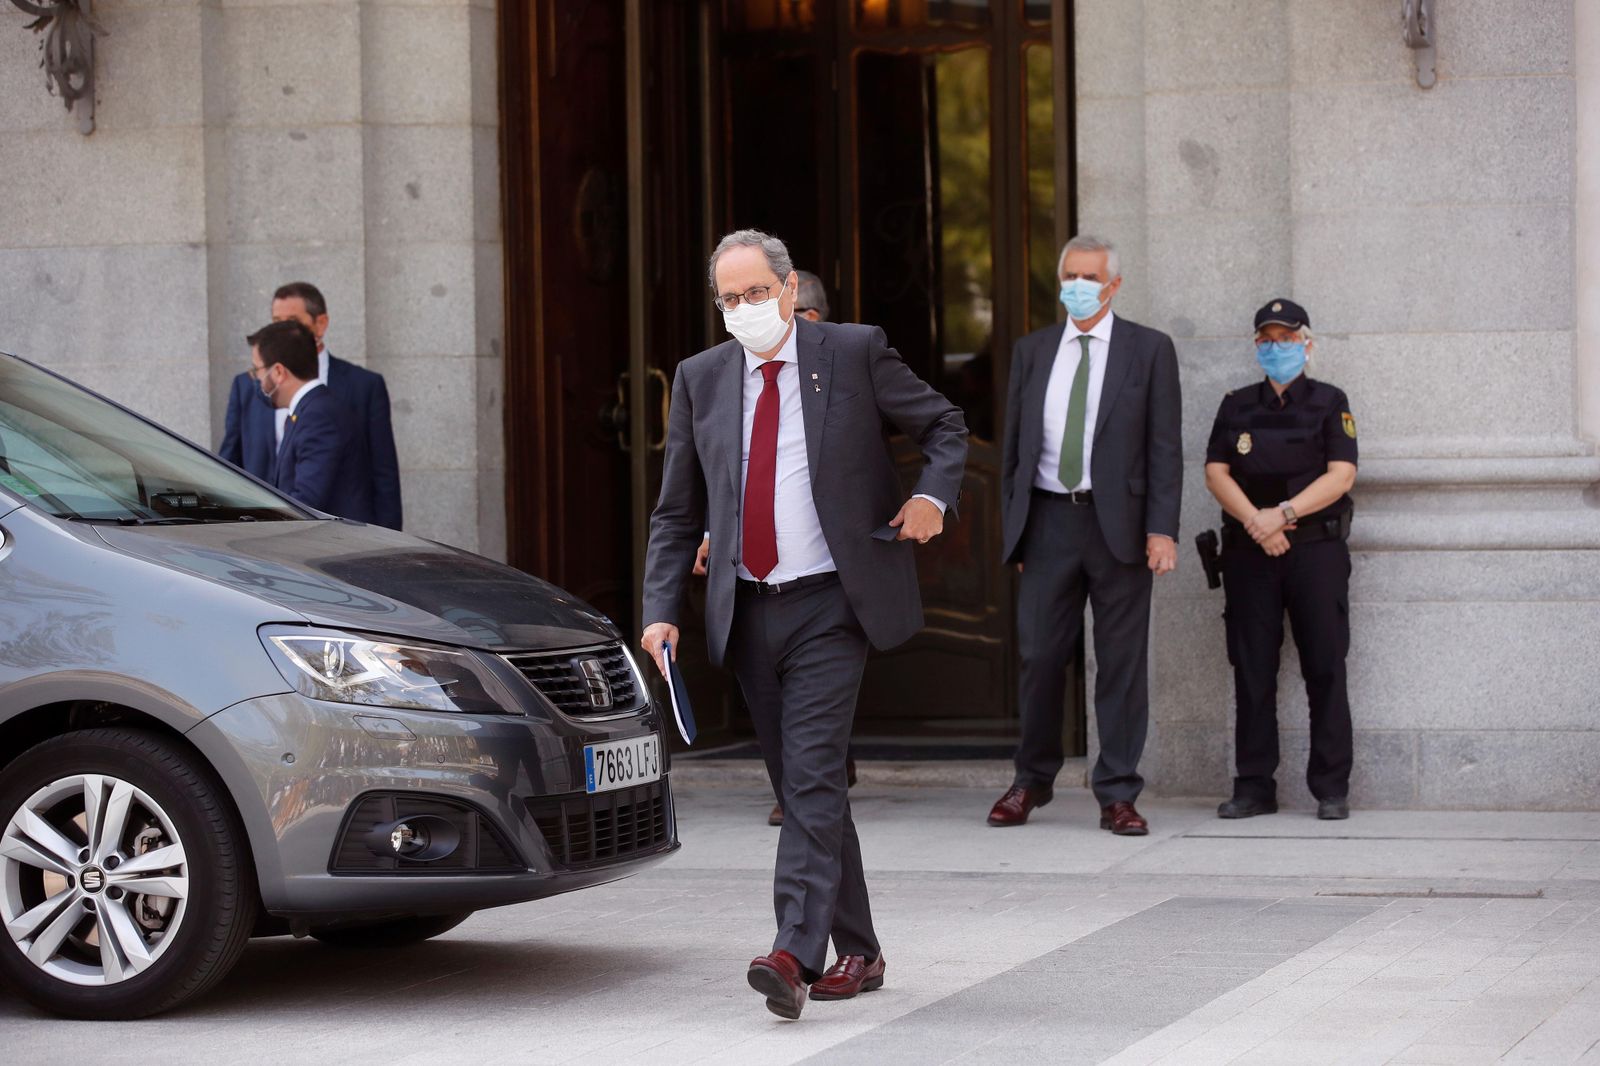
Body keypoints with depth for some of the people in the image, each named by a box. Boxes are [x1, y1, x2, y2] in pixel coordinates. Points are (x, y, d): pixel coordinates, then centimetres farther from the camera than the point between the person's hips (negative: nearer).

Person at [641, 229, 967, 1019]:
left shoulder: (854, 353, -2)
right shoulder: (701, 379, 8)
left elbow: (944, 424, 11)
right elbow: (677, 513, 10)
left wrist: (934, 494, -8)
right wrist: (660, 611, -1)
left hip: (829, 605, -4)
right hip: (747, 611, 5)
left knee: (812, 776, -16)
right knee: (796, 787, 9)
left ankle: (794, 954, -25)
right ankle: (857, 952, 20)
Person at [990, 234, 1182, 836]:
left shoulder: (1150, 350, 4)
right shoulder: (1032, 352, 12)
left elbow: (1165, 447, -1)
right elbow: (1013, 445, 14)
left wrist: (1162, 530, -9)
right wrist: (1011, 527, 8)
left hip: (1117, 523, -2)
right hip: (1048, 521, 2)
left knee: (1122, 661, 0)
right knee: (1039, 655, 2)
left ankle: (1117, 796, 7)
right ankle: (1032, 781, 19)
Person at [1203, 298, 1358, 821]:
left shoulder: (1329, 403, 6)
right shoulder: (1237, 405, 14)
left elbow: (1341, 474, -5)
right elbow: (1216, 471, 4)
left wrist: (1284, 513, -15)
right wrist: (1256, 522, -12)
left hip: (1316, 548, -2)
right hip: (1248, 552, 2)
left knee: (1325, 669, -4)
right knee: (1252, 672, 2)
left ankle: (1331, 789, -1)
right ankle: (1254, 787, 6)